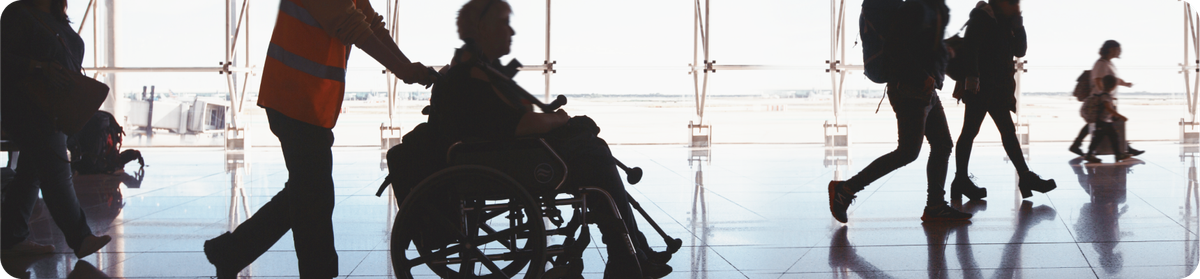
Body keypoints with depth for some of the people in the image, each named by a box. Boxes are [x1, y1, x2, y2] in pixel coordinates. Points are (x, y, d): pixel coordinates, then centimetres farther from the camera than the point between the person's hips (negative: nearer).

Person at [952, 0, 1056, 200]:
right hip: (981, 86, -8)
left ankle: (1025, 177, 6)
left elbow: (1020, 51, 14)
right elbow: (970, 47, -17)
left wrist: (1018, 24, 4)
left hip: (999, 87, 8)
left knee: (1008, 131, 6)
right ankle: (962, 180, -3)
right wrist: (971, 77, -26)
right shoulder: (981, 16, -6)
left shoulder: (1006, 21, 18)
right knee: (971, 130, -5)